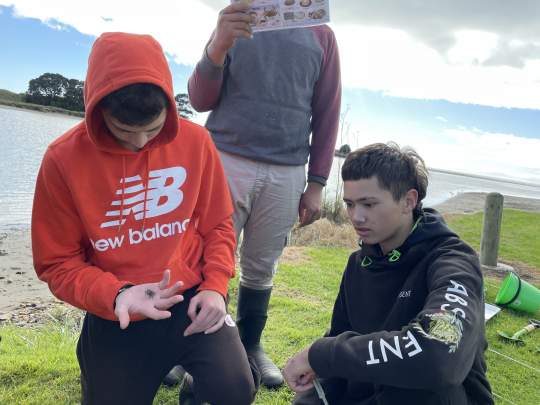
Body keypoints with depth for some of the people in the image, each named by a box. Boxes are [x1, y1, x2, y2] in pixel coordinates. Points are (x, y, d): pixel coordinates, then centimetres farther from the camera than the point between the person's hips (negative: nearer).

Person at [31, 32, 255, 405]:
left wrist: (214, 286, -10)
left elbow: (218, 225, 5)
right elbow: (58, 262, -4)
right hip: (114, 314, 1)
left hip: (190, 298, 0)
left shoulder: (195, 142, -6)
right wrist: (115, 295, -22)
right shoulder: (63, 160, -11)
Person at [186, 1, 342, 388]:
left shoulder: (321, 35, 11)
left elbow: (327, 114, 9)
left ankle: (250, 346, 25)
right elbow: (200, 101, 4)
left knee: (261, 268, 8)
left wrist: (316, 183, 4)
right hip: (226, 160, -1)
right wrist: (218, 47, -15)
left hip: (287, 174, 1)